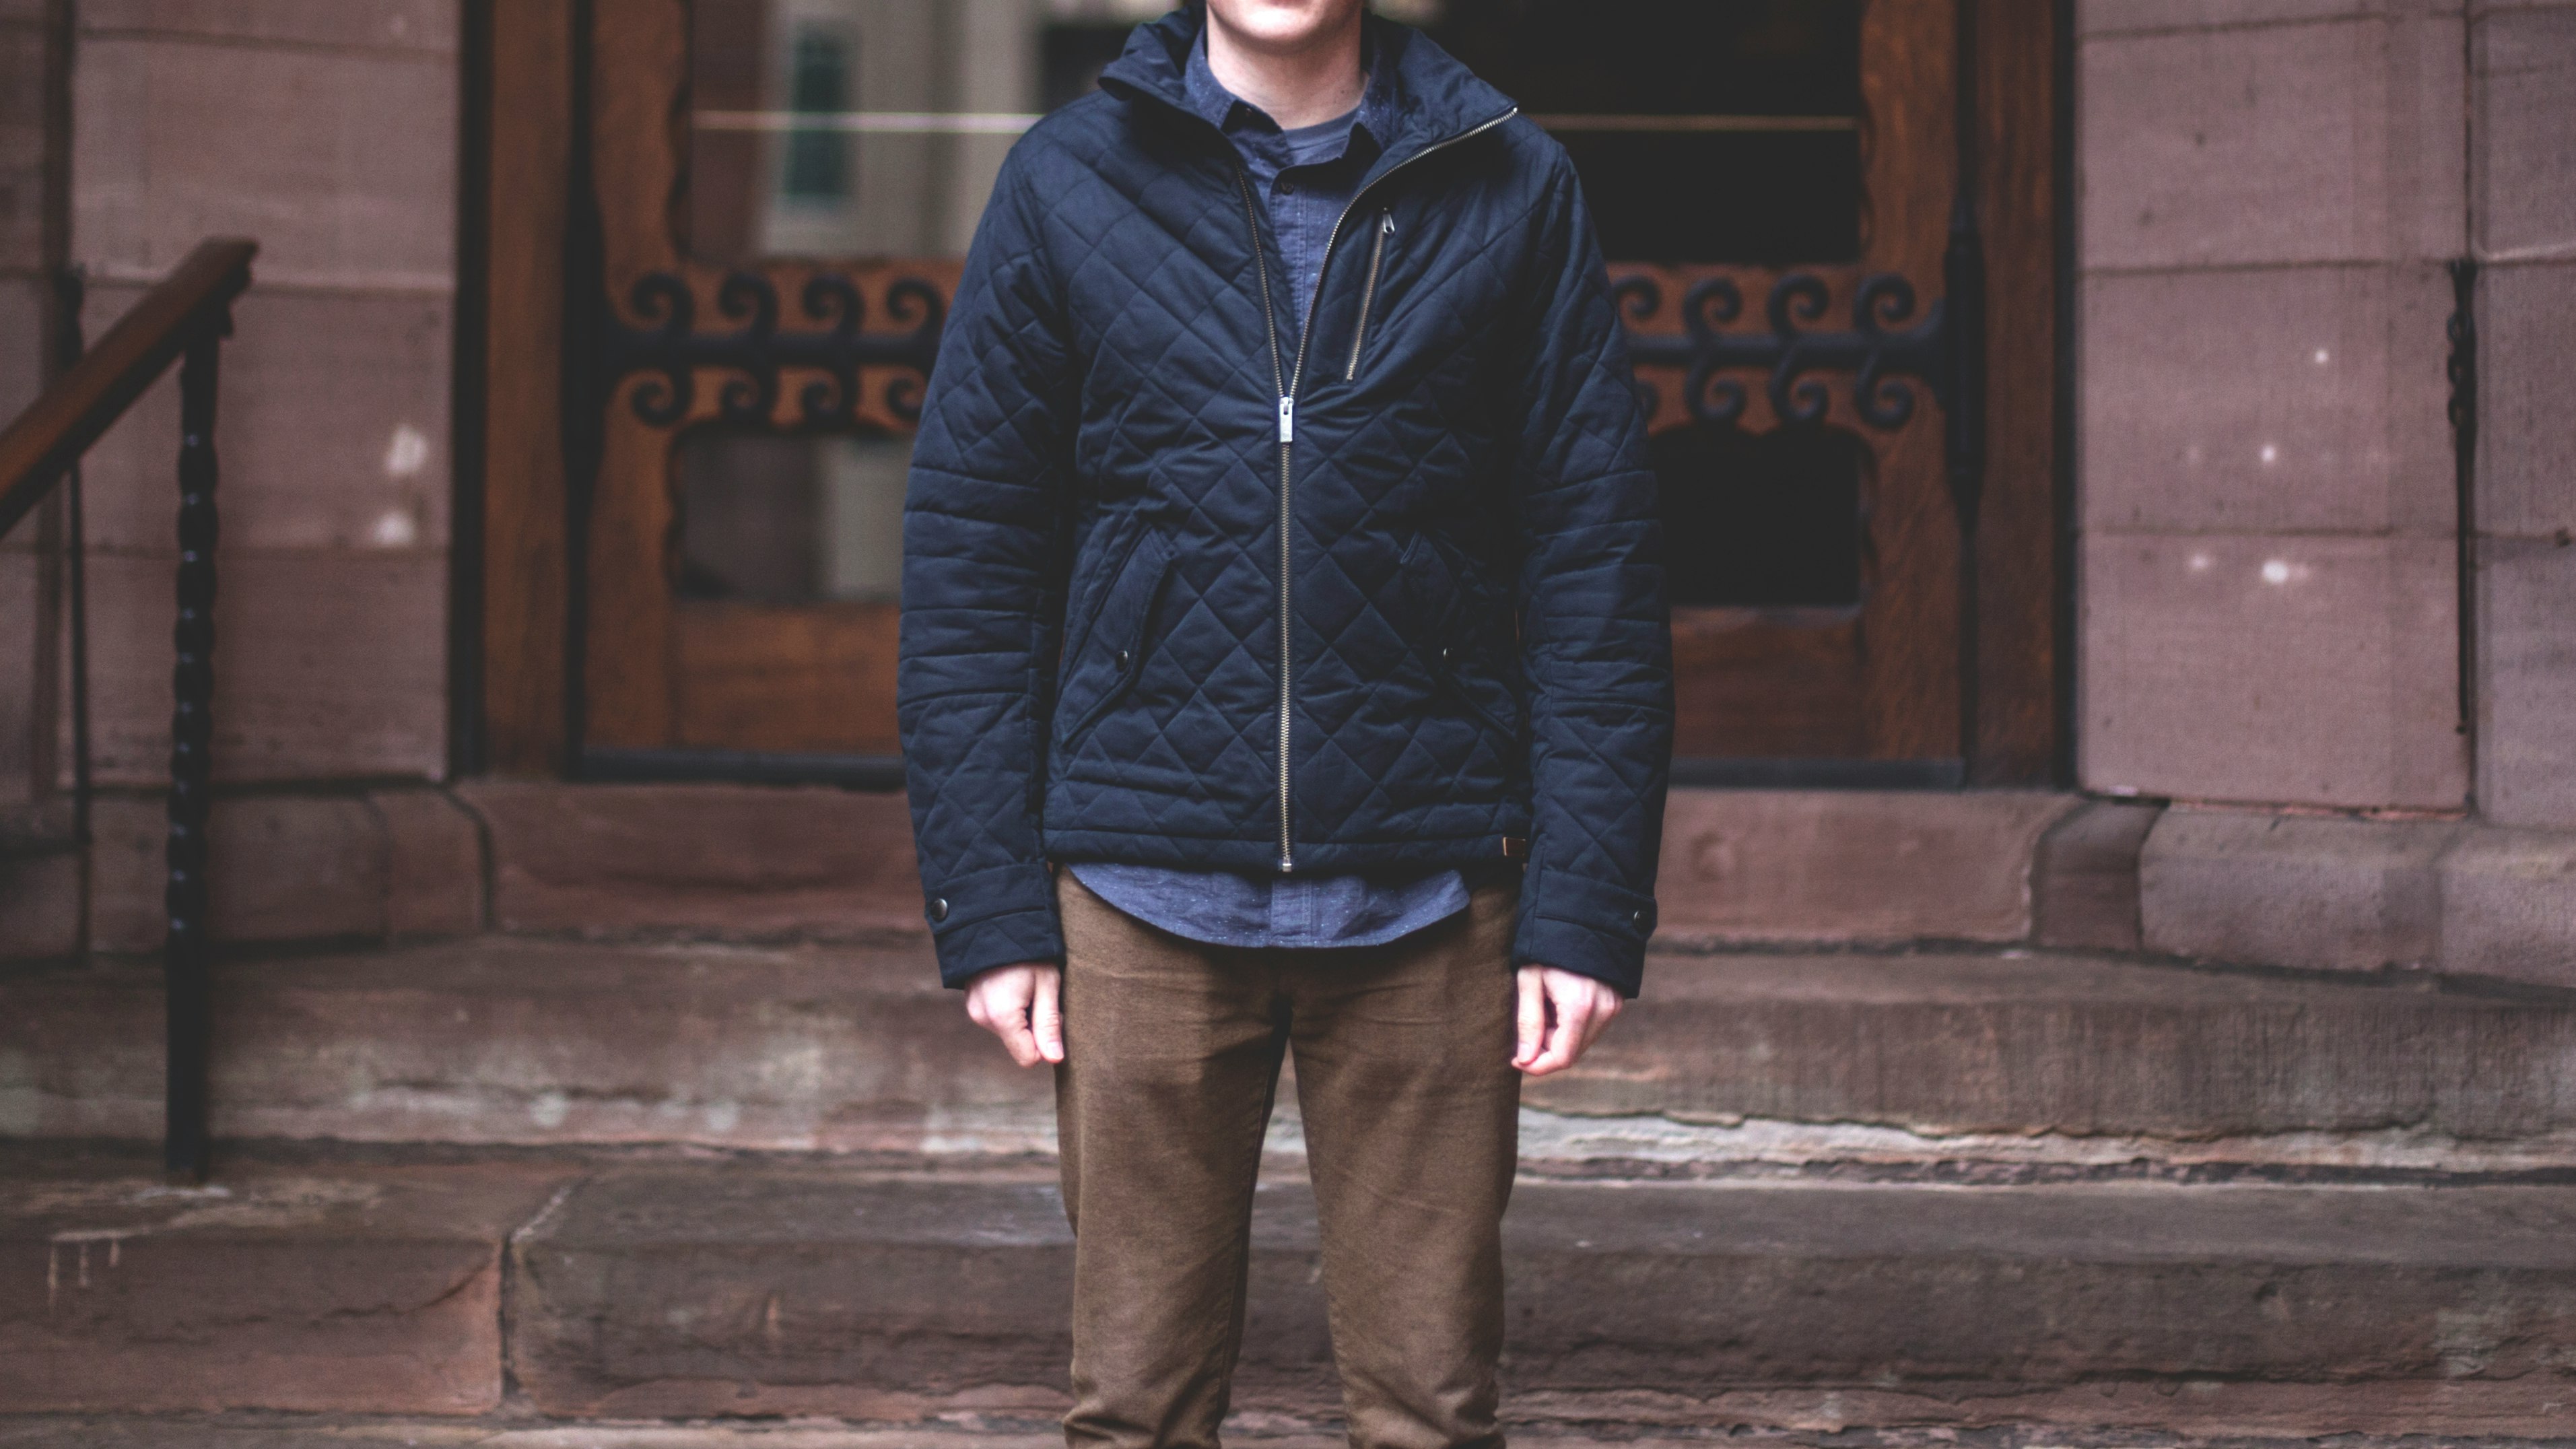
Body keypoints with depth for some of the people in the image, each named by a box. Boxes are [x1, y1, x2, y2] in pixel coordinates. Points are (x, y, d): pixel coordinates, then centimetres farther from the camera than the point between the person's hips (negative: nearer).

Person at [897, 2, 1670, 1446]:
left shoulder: (1509, 189, 4)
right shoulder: (1072, 181, 4)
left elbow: (1599, 566, 3)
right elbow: (970, 559, 4)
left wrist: (1589, 904, -4)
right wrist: (987, 903, -2)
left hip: (1427, 893, 0)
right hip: (1145, 892, 0)